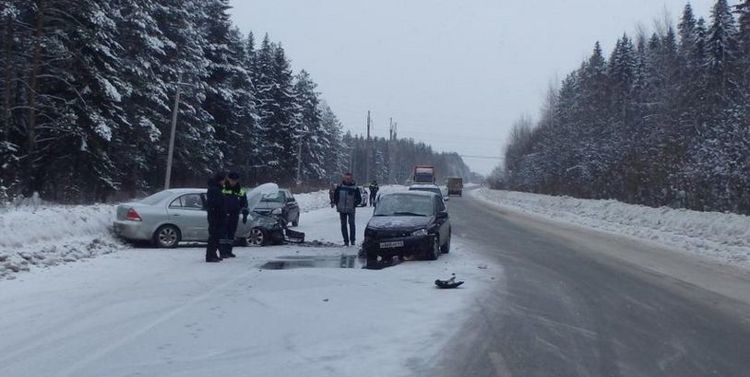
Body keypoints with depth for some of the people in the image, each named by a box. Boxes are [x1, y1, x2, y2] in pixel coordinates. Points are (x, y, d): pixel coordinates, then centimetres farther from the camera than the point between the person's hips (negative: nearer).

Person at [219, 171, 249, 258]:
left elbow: (244, 204, 13)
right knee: (223, 233, -9)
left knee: (231, 233, 8)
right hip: (223, 214, -4)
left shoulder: (241, 191, 8)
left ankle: (228, 251, 16)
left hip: (234, 216, 4)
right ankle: (222, 252, -10)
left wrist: (245, 215, 7)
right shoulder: (222, 188, -1)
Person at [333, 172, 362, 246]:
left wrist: (354, 205, -5)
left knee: (351, 223, -9)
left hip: (351, 210, -3)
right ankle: (346, 241, 11)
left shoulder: (355, 188, -3)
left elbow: (359, 199, 3)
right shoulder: (339, 187, 3)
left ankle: (352, 240, 0)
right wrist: (337, 204, 7)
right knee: (343, 225, 5)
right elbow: (335, 196, 15)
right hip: (342, 210, 3)